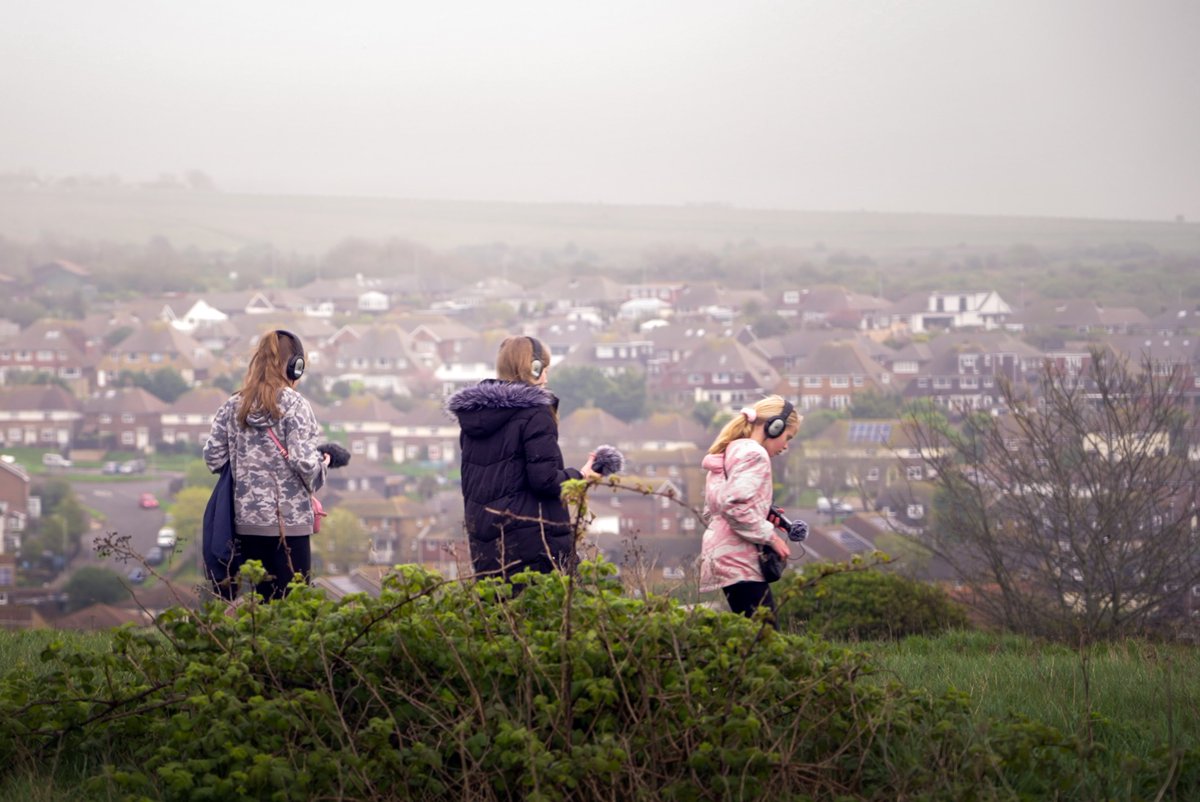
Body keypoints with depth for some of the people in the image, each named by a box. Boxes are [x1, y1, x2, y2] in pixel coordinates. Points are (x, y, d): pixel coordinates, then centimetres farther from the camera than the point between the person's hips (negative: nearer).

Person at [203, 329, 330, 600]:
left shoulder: (233, 407, 6)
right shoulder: (293, 405, -10)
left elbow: (213, 458, 7)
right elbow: (305, 462, -17)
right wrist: (322, 464, 4)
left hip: (246, 521, 5)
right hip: (288, 521, -5)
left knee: (263, 601, 13)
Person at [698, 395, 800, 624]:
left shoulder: (730, 452, 23)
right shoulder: (754, 454, -8)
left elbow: (711, 510, 26)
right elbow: (735, 505, -21)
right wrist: (770, 536, -12)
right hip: (739, 560, -10)